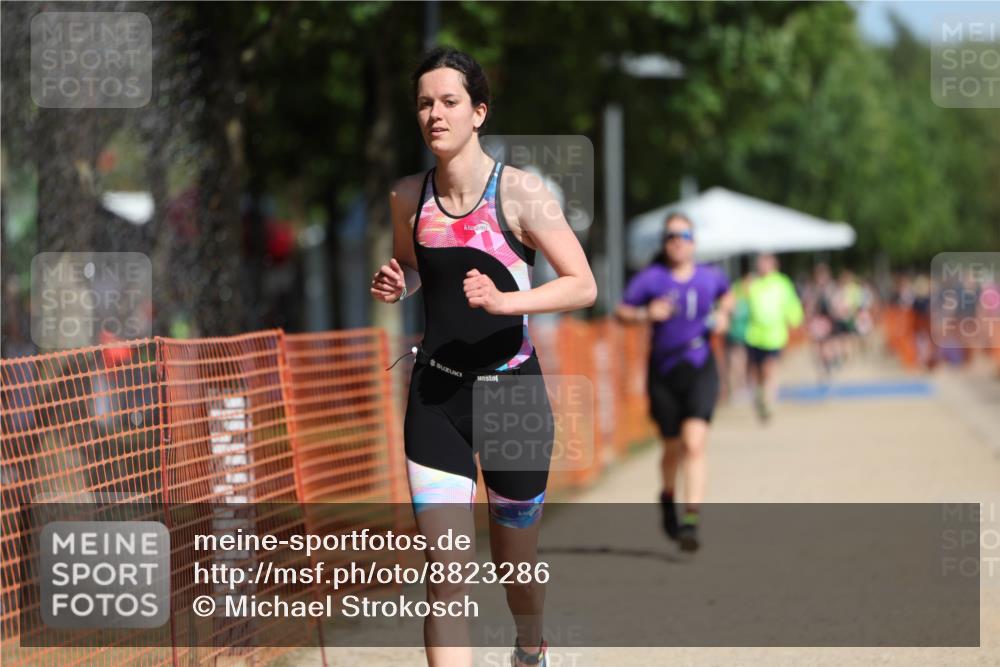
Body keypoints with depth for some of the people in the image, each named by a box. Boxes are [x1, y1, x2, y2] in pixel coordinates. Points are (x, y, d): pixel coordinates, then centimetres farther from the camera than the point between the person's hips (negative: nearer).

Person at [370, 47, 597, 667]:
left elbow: (584, 286, -13)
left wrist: (505, 301, -27)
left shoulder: (520, 193, -10)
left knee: (517, 563, 16)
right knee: (446, 582, -9)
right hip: (435, 398, 2)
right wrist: (394, 285, -1)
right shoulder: (409, 197, 3)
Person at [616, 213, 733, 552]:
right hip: (663, 373, 0)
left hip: (700, 371, 0)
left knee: (694, 444, -17)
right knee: (673, 448, 10)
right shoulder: (651, 278, -4)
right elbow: (621, 312, -2)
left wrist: (722, 314, 6)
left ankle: (690, 522, -20)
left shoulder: (710, 277, 4)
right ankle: (668, 497, 43)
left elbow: (727, 295, 26)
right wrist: (646, 314, -21)